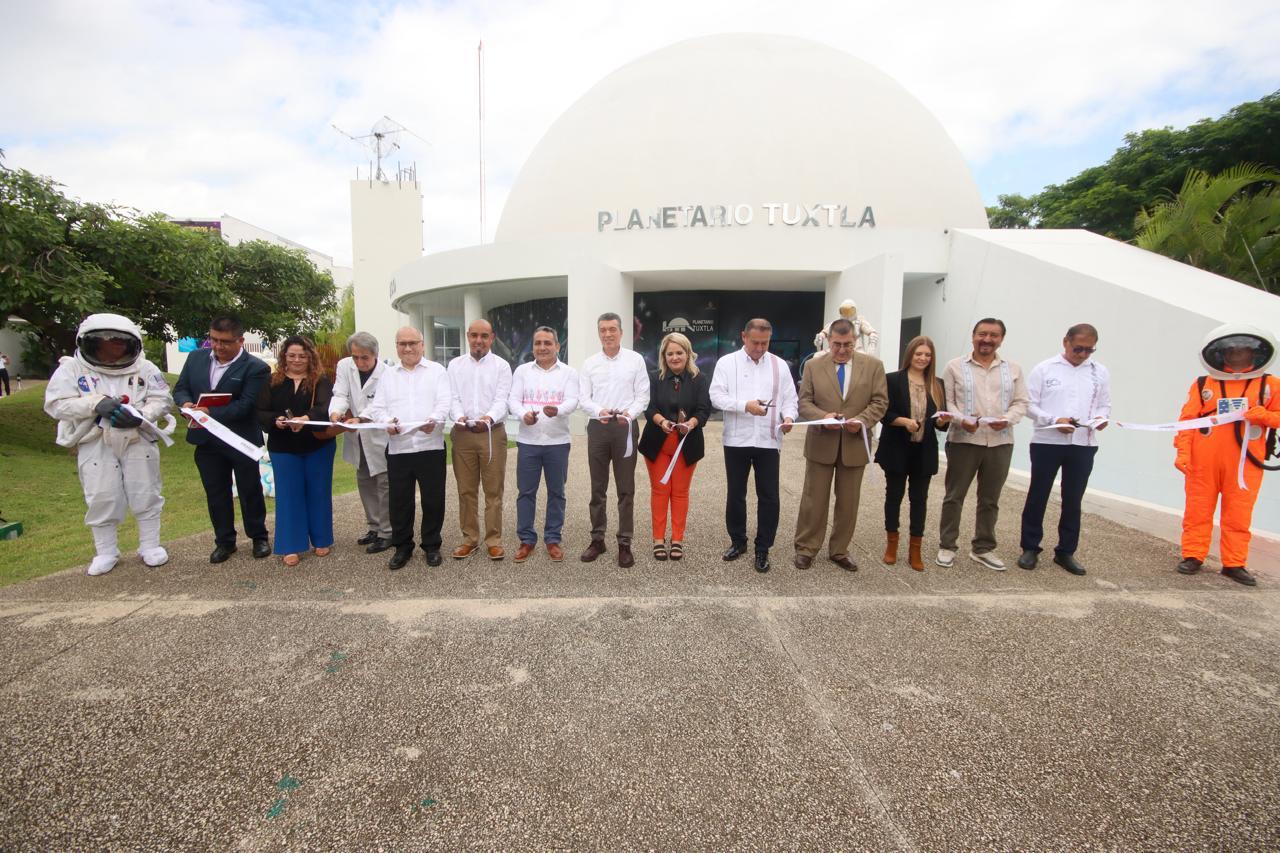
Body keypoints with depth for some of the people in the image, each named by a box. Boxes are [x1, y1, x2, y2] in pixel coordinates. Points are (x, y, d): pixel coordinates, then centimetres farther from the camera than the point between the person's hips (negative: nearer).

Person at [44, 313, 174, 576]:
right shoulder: (71, 368, -1)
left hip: (138, 441, 1)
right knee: (101, 500, 5)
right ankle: (106, 552, 22)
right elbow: (56, 404, -7)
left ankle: (150, 546, 23)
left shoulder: (144, 368, 0)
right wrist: (96, 403, -21)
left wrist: (140, 414, -20)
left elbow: (163, 400, -2)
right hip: (95, 445, 0)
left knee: (146, 495, 8)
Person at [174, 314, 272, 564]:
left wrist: (211, 413, -31)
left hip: (241, 440, -5)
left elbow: (245, 404, -21)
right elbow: (180, 388, 9)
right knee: (215, 493, 13)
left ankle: (259, 537, 26)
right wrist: (186, 403, -13)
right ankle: (224, 541, 27)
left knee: (250, 490, 9)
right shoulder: (196, 358, 5)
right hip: (206, 440, 5)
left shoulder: (256, 367, -14)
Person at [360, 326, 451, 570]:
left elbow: (444, 402, -5)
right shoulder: (388, 375, 15)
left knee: (433, 499, 4)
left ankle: (431, 545, 20)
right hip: (398, 447, 3)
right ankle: (402, 547, 23)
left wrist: (434, 420, -25)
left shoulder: (437, 370, 6)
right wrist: (387, 422, -14)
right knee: (399, 501, 7)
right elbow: (378, 407, 9)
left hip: (430, 445, -2)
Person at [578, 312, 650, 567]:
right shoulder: (590, 363, 7)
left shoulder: (635, 359, 2)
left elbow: (643, 396, 0)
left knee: (626, 489, 2)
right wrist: (599, 411, -17)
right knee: (597, 488, 10)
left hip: (625, 427, -2)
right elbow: (583, 398, 3)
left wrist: (630, 413, -19)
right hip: (597, 427, 2)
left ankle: (625, 543, 11)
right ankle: (597, 539, 22)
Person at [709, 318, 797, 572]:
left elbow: (789, 398, 6)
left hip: (768, 440, 1)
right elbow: (717, 396, -8)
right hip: (736, 440, -1)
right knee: (735, 494, 12)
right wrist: (746, 405, -21)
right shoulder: (727, 363, 0)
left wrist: (788, 416, -14)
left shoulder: (780, 365, 7)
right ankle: (738, 541, 30)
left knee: (769, 497, 4)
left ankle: (762, 548, 18)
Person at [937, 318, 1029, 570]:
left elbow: (1021, 403, 7)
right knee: (954, 496, 4)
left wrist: (1007, 420, -13)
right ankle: (947, 546, 15)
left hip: (1000, 442, 3)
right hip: (963, 440, -3)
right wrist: (962, 420, -18)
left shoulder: (1013, 370, 10)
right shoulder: (955, 366, 1)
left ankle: (983, 548, 25)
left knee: (990, 499, 12)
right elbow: (946, 400, -2)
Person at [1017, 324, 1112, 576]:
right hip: (1046, 442, -3)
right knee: (1037, 496, 4)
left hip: (1083, 445, 3)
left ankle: (1066, 551, 22)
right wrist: (1054, 420, -17)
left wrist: (1102, 418, -9)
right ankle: (1030, 548, 17)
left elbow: (1105, 404, 13)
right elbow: (1030, 404, -3)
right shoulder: (1044, 369, -1)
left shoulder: (1100, 372, 10)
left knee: (1073, 500, 10)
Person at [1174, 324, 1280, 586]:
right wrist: (1183, 453, -7)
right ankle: (1193, 556, 14)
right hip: (1203, 461, -1)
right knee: (1198, 511, 5)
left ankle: (1234, 563, 15)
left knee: (1239, 515, 5)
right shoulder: (1202, 385, 5)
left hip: (1245, 462, 1)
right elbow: (1187, 420, 1)